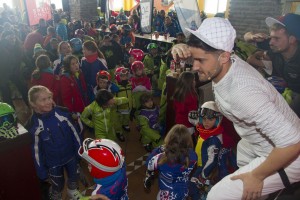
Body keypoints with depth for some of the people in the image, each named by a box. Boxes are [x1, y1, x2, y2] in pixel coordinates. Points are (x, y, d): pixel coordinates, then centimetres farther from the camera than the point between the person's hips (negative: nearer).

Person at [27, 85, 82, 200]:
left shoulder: (63, 113, -19)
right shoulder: (33, 126, -21)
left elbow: (74, 132, -7)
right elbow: (36, 151, -12)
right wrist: (42, 172, -4)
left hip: (71, 156, 2)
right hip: (53, 163, -2)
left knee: (74, 177, 25)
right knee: (57, 185, 18)